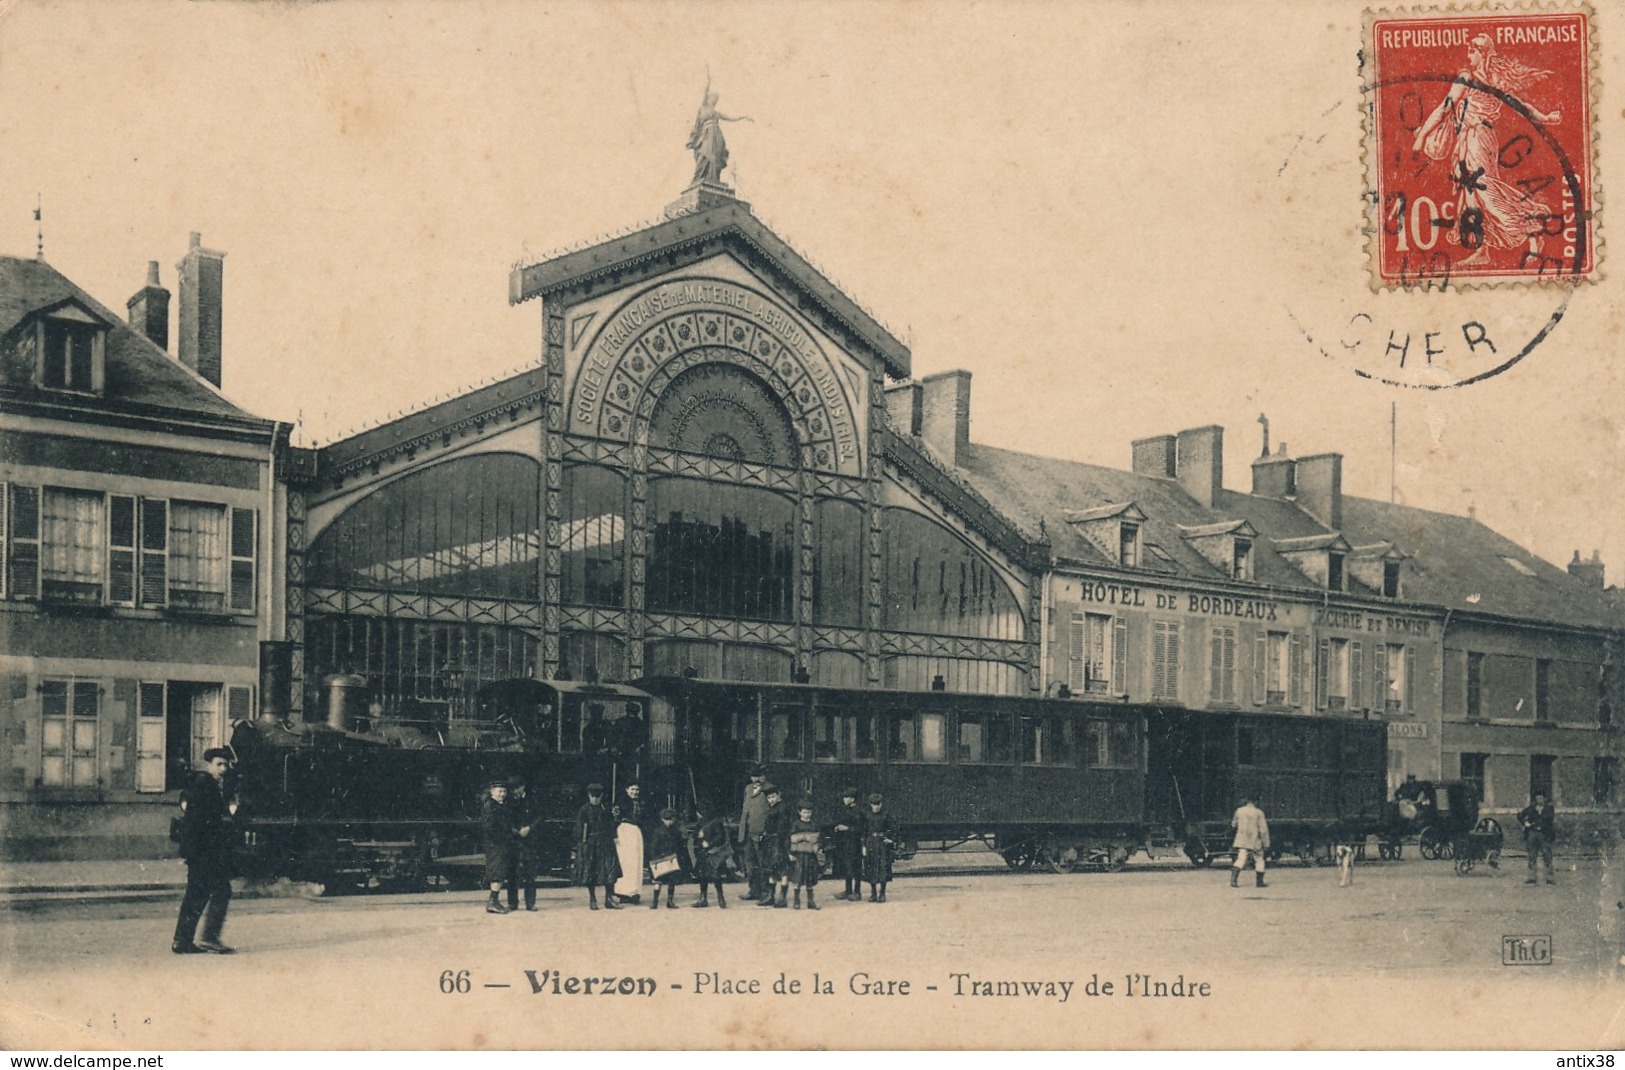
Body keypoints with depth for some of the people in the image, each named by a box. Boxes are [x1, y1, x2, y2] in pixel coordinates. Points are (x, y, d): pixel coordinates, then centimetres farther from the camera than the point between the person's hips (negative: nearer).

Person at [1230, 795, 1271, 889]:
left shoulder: (1239, 811, 2)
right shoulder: (1258, 812, -5)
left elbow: (1234, 823, 15)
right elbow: (1263, 829, -6)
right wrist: (1266, 843, 0)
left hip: (1242, 841, 2)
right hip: (1255, 841, -2)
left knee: (1241, 859, -2)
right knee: (1259, 860, 14)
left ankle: (1233, 879, -18)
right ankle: (1259, 882, 15)